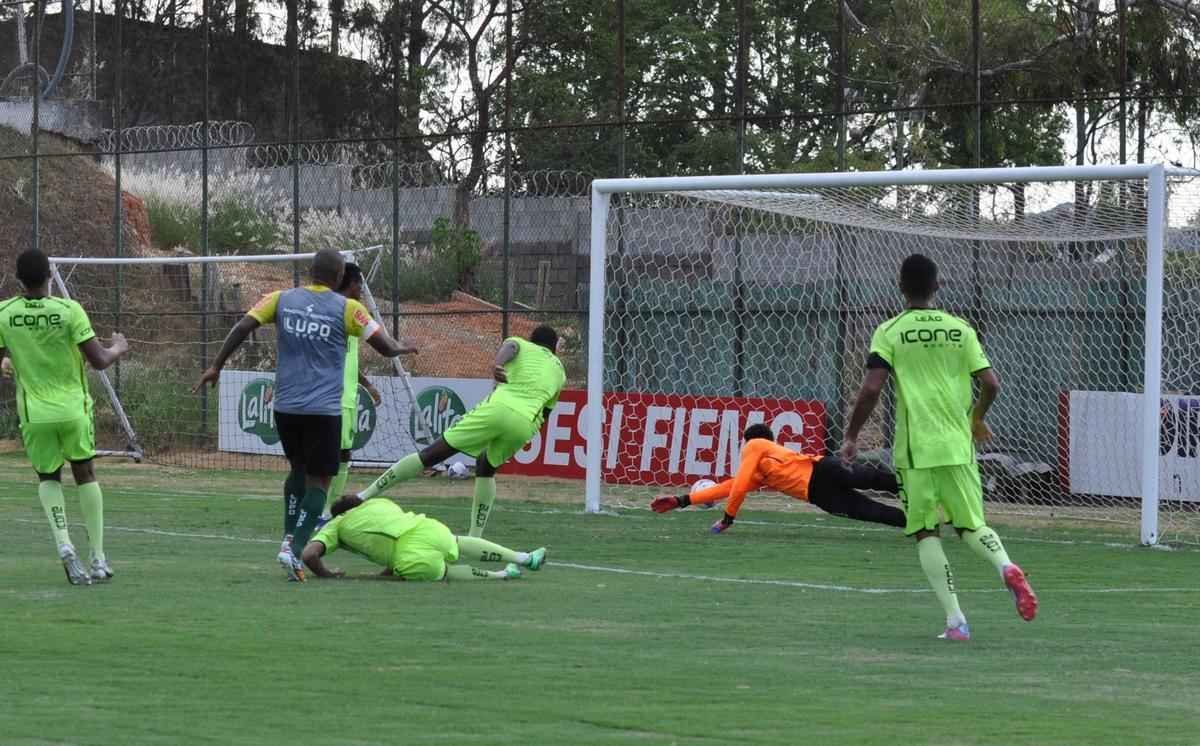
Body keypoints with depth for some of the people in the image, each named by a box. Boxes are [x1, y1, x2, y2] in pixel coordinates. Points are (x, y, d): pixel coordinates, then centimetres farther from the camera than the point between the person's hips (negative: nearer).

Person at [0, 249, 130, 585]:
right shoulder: (69, 310, -14)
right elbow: (98, 360, -12)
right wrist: (118, 348, 9)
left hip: (34, 413, 1)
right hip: (73, 408, -1)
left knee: (48, 478, 17)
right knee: (85, 474, 16)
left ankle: (64, 545, -8)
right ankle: (98, 558, 16)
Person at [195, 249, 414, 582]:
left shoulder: (281, 300, 4)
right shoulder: (346, 308, -4)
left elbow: (242, 327, -4)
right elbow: (386, 348, -2)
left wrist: (216, 366, 4)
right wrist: (399, 348, 21)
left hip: (285, 406, 4)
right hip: (324, 410, -4)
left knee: (298, 468, 24)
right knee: (318, 480, 2)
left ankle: (289, 539, 11)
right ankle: (296, 551, -14)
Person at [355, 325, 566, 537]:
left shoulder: (521, 345, 25)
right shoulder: (559, 371, 34)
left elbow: (509, 347, -1)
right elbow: (545, 415, 34)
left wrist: (497, 364, -21)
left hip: (498, 407, -3)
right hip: (526, 423, 3)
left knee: (430, 455, 1)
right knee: (486, 470, 29)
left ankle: (363, 496, 0)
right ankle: (474, 538, 20)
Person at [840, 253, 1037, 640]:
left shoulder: (889, 332, -3)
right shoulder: (960, 329, 6)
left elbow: (871, 388, -12)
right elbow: (990, 383, 3)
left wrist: (851, 436, 0)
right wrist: (977, 418, 23)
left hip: (915, 448, -3)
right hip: (958, 446, 3)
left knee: (925, 533, 6)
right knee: (971, 525, 16)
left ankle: (955, 620, -4)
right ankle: (1006, 567, -17)